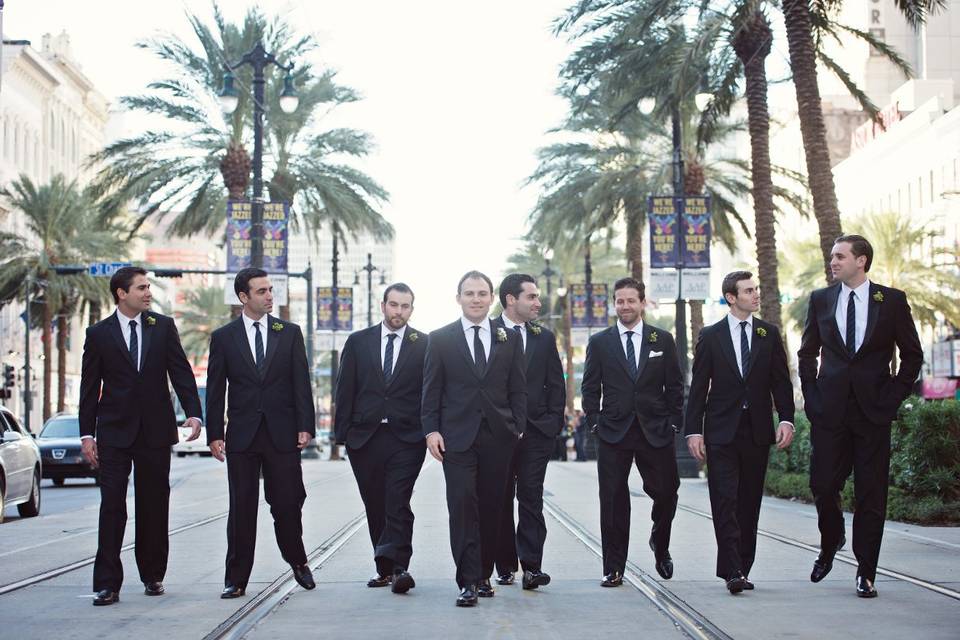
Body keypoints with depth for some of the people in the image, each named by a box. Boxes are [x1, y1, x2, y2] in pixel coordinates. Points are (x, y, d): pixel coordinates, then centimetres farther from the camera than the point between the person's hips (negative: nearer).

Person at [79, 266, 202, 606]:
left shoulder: (164, 327, 6)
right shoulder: (99, 334, 2)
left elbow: (181, 372, 4)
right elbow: (89, 387, 3)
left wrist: (193, 412, -10)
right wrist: (87, 434, -3)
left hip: (155, 431, 2)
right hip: (114, 433, -2)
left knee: (154, 507, 7)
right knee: (112, 507, -5)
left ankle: (153, 575, 20)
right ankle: (107, 584, -5)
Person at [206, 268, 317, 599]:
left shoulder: (290, 333, 7)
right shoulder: (223, 337, 5)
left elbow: (301, 383, 5)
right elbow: (215, 390, 4)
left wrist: (305, 426, -3)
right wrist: (214, 434, -2)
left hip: (282, 434, 0)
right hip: (242, 435, 0)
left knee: (287, 504, 3)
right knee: (241, 508, 1)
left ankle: (298, 562, 25)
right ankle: (236, 579, 7)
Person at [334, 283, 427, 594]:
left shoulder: (424, 345, 4)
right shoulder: (358, 342, 10)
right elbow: (345, 390, 8)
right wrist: (343, 432, 1)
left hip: (406, 439, -3)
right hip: (365, 437, 3)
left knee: (398, 505, -13)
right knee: (375, 507, 7)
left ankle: (398, 567, -17)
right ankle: (385, 568, 15)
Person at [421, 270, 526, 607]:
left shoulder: (509, 339, 9)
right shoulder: (440, 339, 5)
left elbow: (518, 389, 10)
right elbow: (431, 390, 3)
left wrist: (518, 428, 2)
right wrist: (431, 429, -5)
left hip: (498, 437, 2)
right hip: (457, 436, -2)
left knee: (491, 508, 6)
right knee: (463, 504, -10)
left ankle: (483, 575, 17)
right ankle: (468, 581, -10)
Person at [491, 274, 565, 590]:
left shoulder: (544, 337, 12)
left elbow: (555, 385, 13)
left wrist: (553, 424, 4)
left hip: (536, 431, 2)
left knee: (531, 498, -5)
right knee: (501, 500, 5)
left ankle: (531, 566, -9)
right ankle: (505, 566, 12)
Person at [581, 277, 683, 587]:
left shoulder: (663, 340, 7)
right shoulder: (599, 342, 6)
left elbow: (675, 385, 8)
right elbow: (590, 387, 8)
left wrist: (673, 422, 1)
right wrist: (595, 421, -1)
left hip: (655, 432, 1)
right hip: (613, 433, 0)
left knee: (666, 492, 3)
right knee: (613, 501, -1)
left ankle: (660, 545, 32)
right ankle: (613, 569, 4)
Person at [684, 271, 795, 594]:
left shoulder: (769, 334, 8)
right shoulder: (711, 336, 2)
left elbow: (780, 381, 8)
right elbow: (699, 386, 1)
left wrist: (786, 419, -6)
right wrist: (693, 430, -5)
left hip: (757, 430, 2)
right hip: (721, 431, -2)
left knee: (750, 503, 6)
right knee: (725, 501, -9)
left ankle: (742, 568, 13)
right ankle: (733, 571, -12)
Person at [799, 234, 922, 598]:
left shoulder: (892, 301, 2)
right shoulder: (821, 300, 8)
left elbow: (912, 355, 7)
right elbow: (807, 353, 15)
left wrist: (893, 396, -2)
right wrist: (812, 397, 6)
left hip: (873, 411, -2)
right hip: (829, 411, 2)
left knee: (871, 496, 0)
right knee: (823, 486, 0)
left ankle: (866, 573, 8)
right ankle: (829, 547, 28)